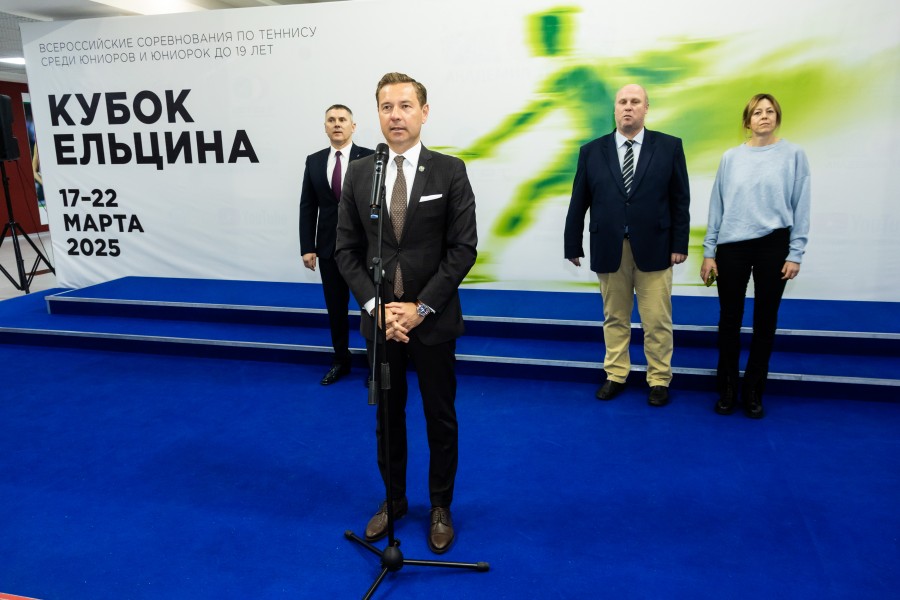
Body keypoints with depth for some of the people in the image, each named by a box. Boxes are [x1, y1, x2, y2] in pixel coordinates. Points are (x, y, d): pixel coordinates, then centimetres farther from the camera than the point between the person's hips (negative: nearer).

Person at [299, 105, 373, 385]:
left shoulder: (370, 158, -4)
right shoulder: (314, 161, 6)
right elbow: (307, 207, 5)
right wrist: (307, 247, 0)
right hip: (329, 247, 3)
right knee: (335, 308, 12)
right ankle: (340, 360, 28)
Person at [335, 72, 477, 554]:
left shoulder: (449, 171, -5)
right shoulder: (359, 173, 3)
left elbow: (463, 248, -9)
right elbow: (346, 250, 3)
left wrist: (420, 308, -14)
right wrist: (375, 306, -10)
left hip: (433, 320, -2)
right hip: (378, 319, 3)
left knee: (440, 417, 11)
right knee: (387, 415, 16)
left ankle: (441, 508, 30)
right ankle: (393, 500, 36)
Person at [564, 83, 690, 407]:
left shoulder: (669, 146, 2)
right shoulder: (591, 151, 4)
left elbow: (680, 199, 2)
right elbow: (578, 203, 5)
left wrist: (679, 244, -2)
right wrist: (573, 246, 5)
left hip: (654, 249, -1)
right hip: (608, 249, 1)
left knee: (657, 321, 5)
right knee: (614, 318, 12)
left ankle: (659, 380, 22)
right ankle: (616, 375, 27)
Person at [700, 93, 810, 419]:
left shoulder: (793, 155, 0)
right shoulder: (730, 158, 5)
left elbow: (801, 208, -1)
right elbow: (717, 207, 6)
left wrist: (795, 253, -6)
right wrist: (708, 252, 2)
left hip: (773, 245, -1)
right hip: (732, 246, 1)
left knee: (765, 320, 8)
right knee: (729, 320, 6)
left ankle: (754, 390, 21)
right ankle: (727, 389, 20)